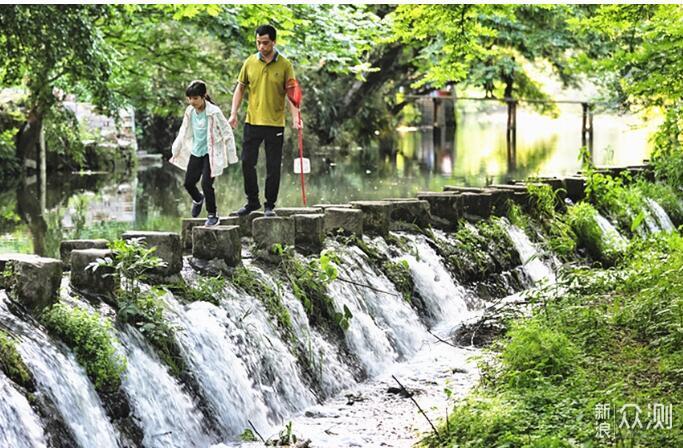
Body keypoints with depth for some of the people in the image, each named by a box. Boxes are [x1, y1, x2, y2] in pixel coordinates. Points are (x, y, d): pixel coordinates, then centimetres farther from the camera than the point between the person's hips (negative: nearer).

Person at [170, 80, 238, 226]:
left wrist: (231, 155, -10)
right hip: (196, 152, 6)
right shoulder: (190, 112, -1)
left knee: (206, 184, -14)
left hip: (211, 152, -6)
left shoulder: (214, 112, -18)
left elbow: (227, 133, -11)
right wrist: (176, 150, 18)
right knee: (188, 182, 9)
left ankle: (213, 215, 4)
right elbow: (184, 132, 14)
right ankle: (198, 200, 42)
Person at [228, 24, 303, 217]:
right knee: (247, 163, 5)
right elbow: (240, 88, 11)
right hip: (252, 122, 2)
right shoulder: (250, 62, 4)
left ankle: (270, 205, 14)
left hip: (275, 124, -2)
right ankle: (252, 202, 20)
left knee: (273, 167, 3)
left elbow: (290, 93, -3)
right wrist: (234, 113, 1)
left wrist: (295, 116, -17)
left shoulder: (284, 65, -3)